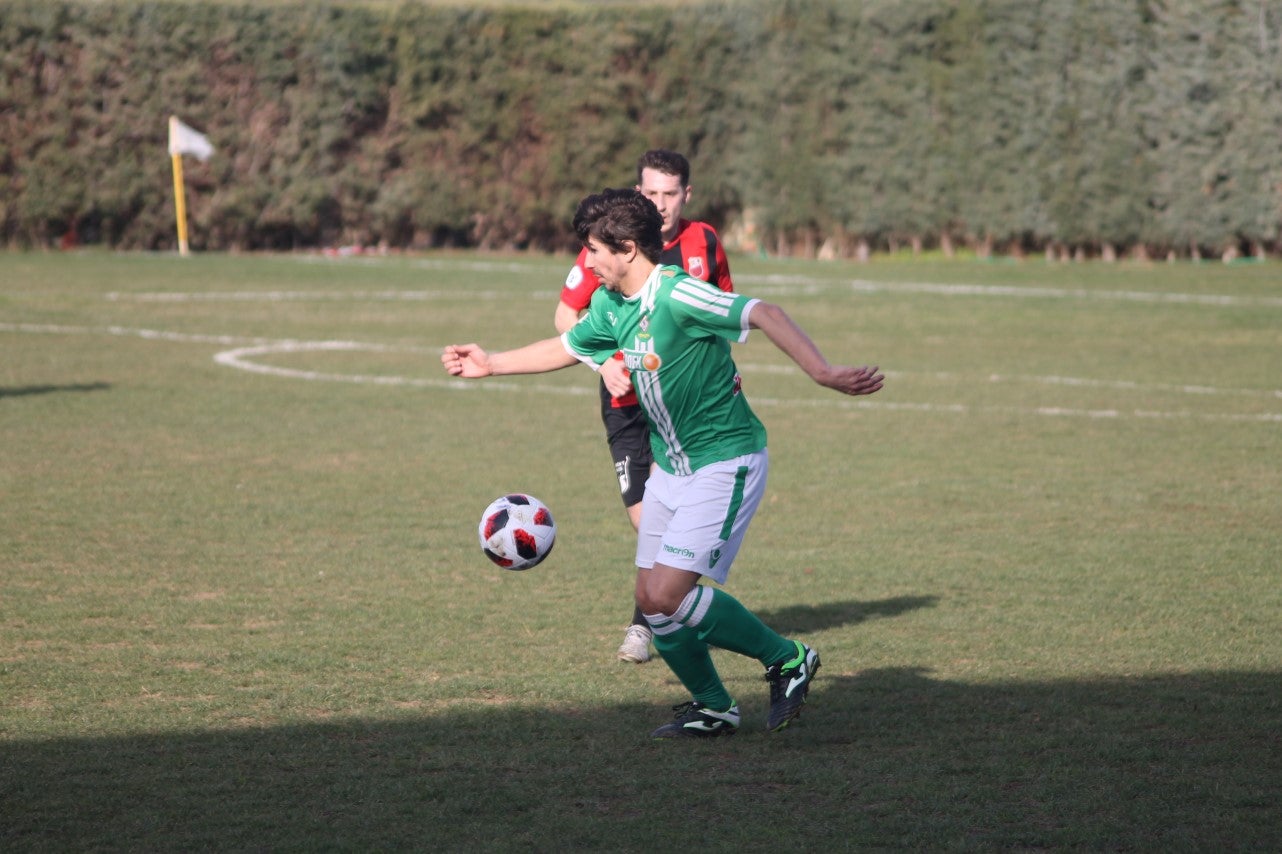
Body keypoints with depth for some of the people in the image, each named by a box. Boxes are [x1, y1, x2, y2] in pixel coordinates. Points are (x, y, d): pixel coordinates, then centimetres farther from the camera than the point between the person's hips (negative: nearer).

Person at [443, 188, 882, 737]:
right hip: (671, 466, 9)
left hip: (725, 463, -9)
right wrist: (491, 363, 33)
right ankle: (711, 708, 25)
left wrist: (822, 373, -46)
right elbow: (566, 348, 26)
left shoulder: (677, 296, -22)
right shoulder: (610, 306, 6)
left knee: (666, 594, -17)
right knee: (650, 600, 5)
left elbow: (765, 315, -33)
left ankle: (787, 660, 0)